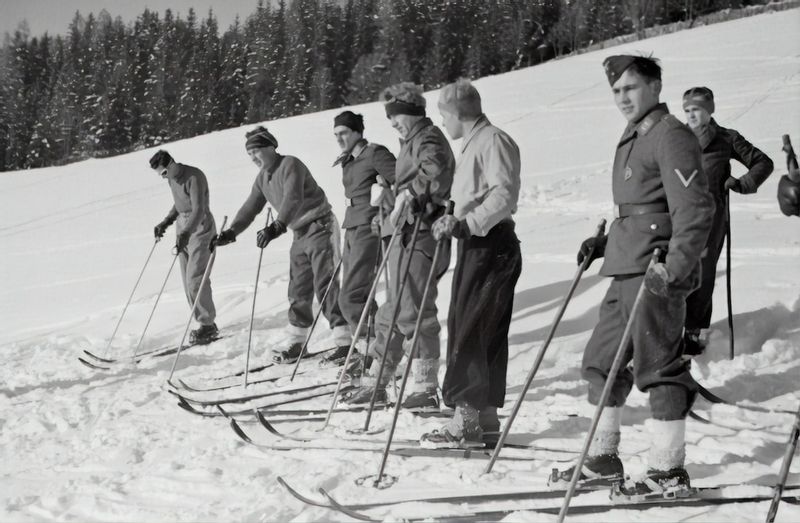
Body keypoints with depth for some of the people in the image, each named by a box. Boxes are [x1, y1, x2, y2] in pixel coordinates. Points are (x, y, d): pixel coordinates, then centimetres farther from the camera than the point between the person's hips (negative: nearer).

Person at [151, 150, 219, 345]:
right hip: (183, 229, 9)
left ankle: (208, 325, -5)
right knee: (188, 279, 5)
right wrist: (166, 222, 12)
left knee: (195, 278, -13)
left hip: (200, 228, -9)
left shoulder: (194, 177, -18)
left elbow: (199, 209, -26)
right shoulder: (172, 178, 8)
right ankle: (205, 323, 10)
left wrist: (186, 232, -37)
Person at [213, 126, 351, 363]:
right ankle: (296, 342, 18)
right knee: (298, 290, 10)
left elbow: (293, 199, -30)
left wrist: (277, 227, -42)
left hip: (320, 226, -9)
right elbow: (251, 207, 15)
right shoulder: (263, 178, 11)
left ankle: (344, 341, -15)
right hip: (300, 234, 9)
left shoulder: (290, 165, -16)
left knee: (325, 285, -14)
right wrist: (232, 231, 2)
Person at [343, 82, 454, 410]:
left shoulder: (428, 139, -9)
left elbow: (435, 171, -30)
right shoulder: (413, 141, 22)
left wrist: (407, 195, -31)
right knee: (393, 312, 14)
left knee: (413, 312, -8)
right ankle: (375, 383, 22)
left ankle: (425, 388, -2)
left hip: (417, 236, -10)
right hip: (406, 235, 10)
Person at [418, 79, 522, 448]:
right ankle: (485, 414, 19)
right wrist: (455, 221, 16)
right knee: (485, 335, 12)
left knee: (468, 334, -10)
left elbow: (504, 196, -22)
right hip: (475, 246, 10)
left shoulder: (493, 141, -11)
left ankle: (466, 419, -8)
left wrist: (466, 224, -26)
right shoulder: (473, 144, 19)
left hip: (491, 247, -10)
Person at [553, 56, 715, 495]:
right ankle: (602, 459, 24)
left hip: (655, 273, -10)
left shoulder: (671, 137, -10)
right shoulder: (632, 140, 19)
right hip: (627, 270, 10)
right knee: (601, 361, 14)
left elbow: (694, 209, -19)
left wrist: (674, 267, -27)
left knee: (658, 367, -5)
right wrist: (604, 243, 19)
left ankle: (669, 471, 4)